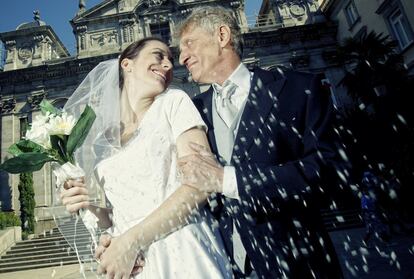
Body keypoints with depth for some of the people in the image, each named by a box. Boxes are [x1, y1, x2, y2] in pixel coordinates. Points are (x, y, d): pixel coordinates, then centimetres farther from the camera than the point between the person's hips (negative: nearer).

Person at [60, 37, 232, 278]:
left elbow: (200, 184, -13)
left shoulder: (174, 101, -3)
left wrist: (131, 241, -15)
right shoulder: (101, 136, 7)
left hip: (181, 255, -3)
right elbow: (114, 218, 13)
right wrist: (89, 205, -7)